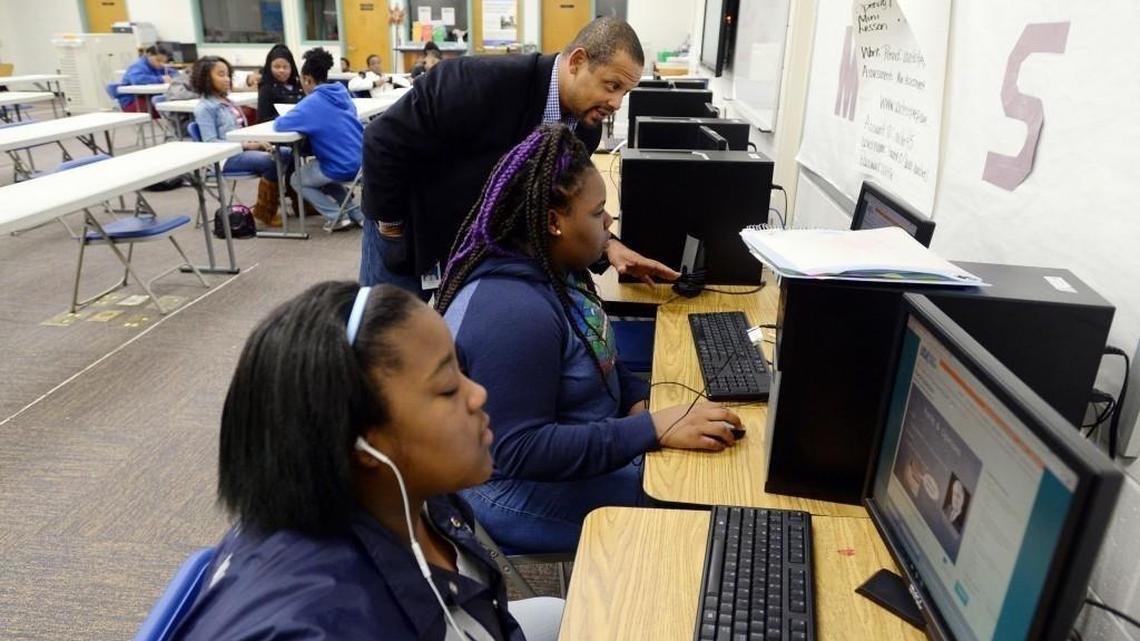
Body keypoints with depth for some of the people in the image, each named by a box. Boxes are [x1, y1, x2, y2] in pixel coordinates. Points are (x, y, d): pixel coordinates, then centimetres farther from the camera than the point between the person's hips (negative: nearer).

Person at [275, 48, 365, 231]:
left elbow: (279, 125, -12)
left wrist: (280, 119, 10)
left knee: (297, 180, 17)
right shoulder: (342, 93, 9)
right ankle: (358, 213, 21)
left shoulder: (313, 103, -13)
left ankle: (336, 217, 7)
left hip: (343, 166, -7)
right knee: (323, 176, 34)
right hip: (360, 160, 7)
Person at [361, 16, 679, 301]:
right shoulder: (486, 81, -33)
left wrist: (606, 245, -15)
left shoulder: (586, 128, -11)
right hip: (409, 234, -4)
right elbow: (385, 139, -26)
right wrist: (392, 226, -16)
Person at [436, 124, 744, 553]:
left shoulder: (552, 270, -1)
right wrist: (654, 429, -30)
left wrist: (639, 400, -6)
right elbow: (520, 451, -30)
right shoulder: (510, 312, -30)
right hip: (523, 489, -9)